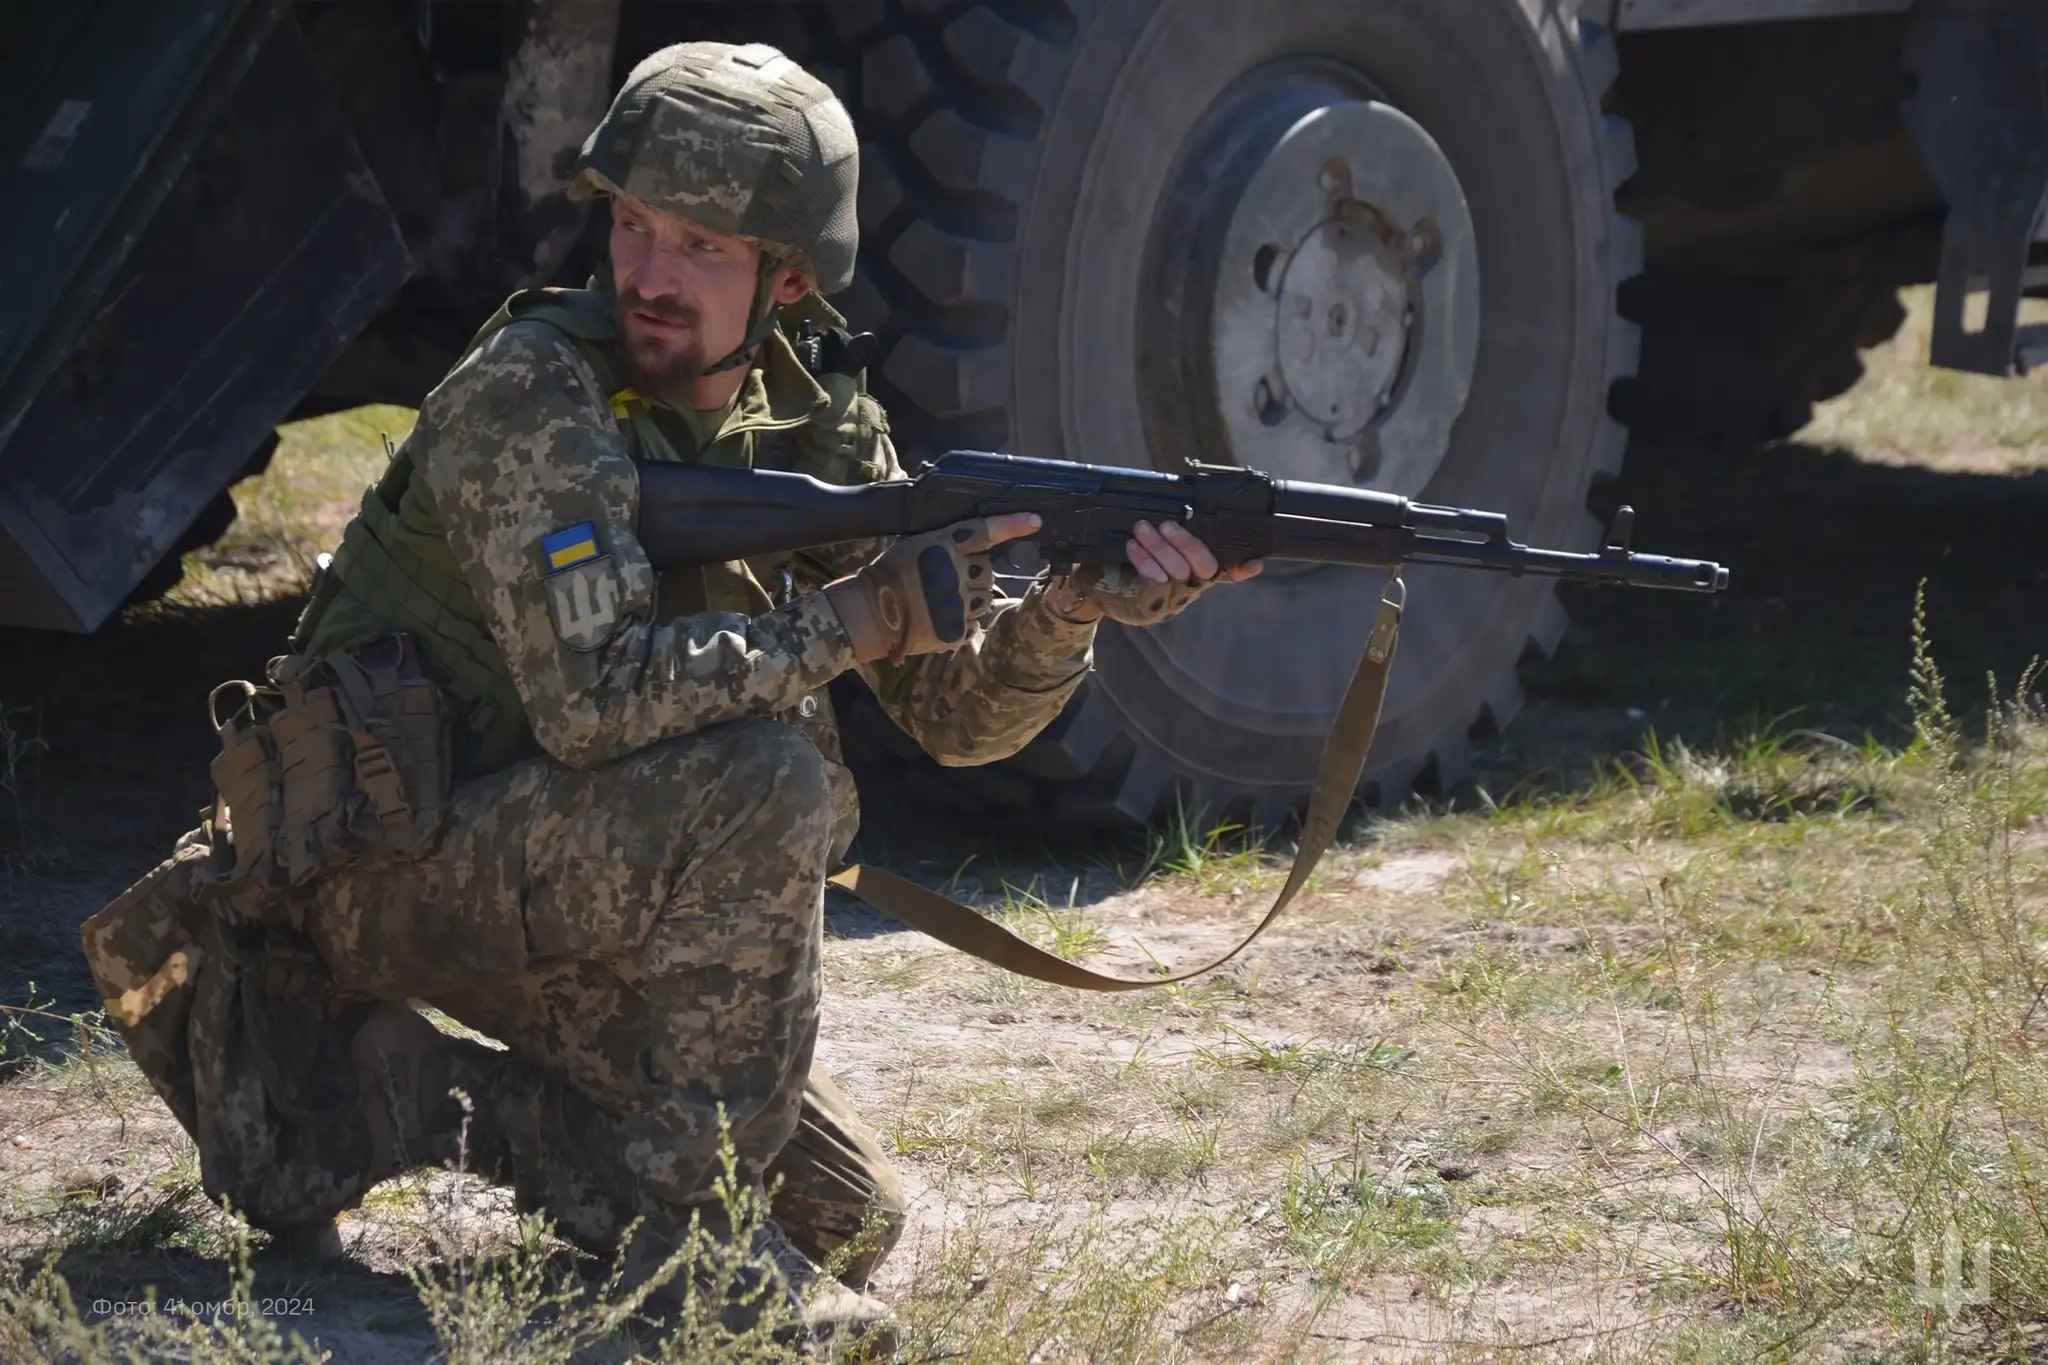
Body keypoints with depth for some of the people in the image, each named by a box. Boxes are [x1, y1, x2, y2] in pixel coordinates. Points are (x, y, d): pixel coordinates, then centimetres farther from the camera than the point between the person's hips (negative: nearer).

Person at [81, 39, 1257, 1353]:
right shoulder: (530, 392, -20)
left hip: (563, 884, 8)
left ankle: (398, 1089, 14)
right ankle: (688, 1217, -18)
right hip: (386, 860, -8)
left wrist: (1066, 615, -21)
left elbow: (953, 712, 0)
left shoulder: (819, 427, 0)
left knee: (847, 1221, 6)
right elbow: (590, 696, -32)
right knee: (763, 783, -31)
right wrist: (859, 617, -28)